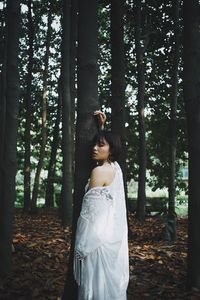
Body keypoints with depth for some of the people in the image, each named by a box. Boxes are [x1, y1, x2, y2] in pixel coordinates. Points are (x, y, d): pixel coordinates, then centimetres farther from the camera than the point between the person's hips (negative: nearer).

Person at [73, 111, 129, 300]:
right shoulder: (115, 167, 4)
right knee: (112, 282, 16)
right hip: (114, 236, 8)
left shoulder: (99, 172, -16)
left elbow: (91, 212, -15)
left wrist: (81, 247, -9)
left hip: (99, 238, -8)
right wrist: (101, 127, 20)